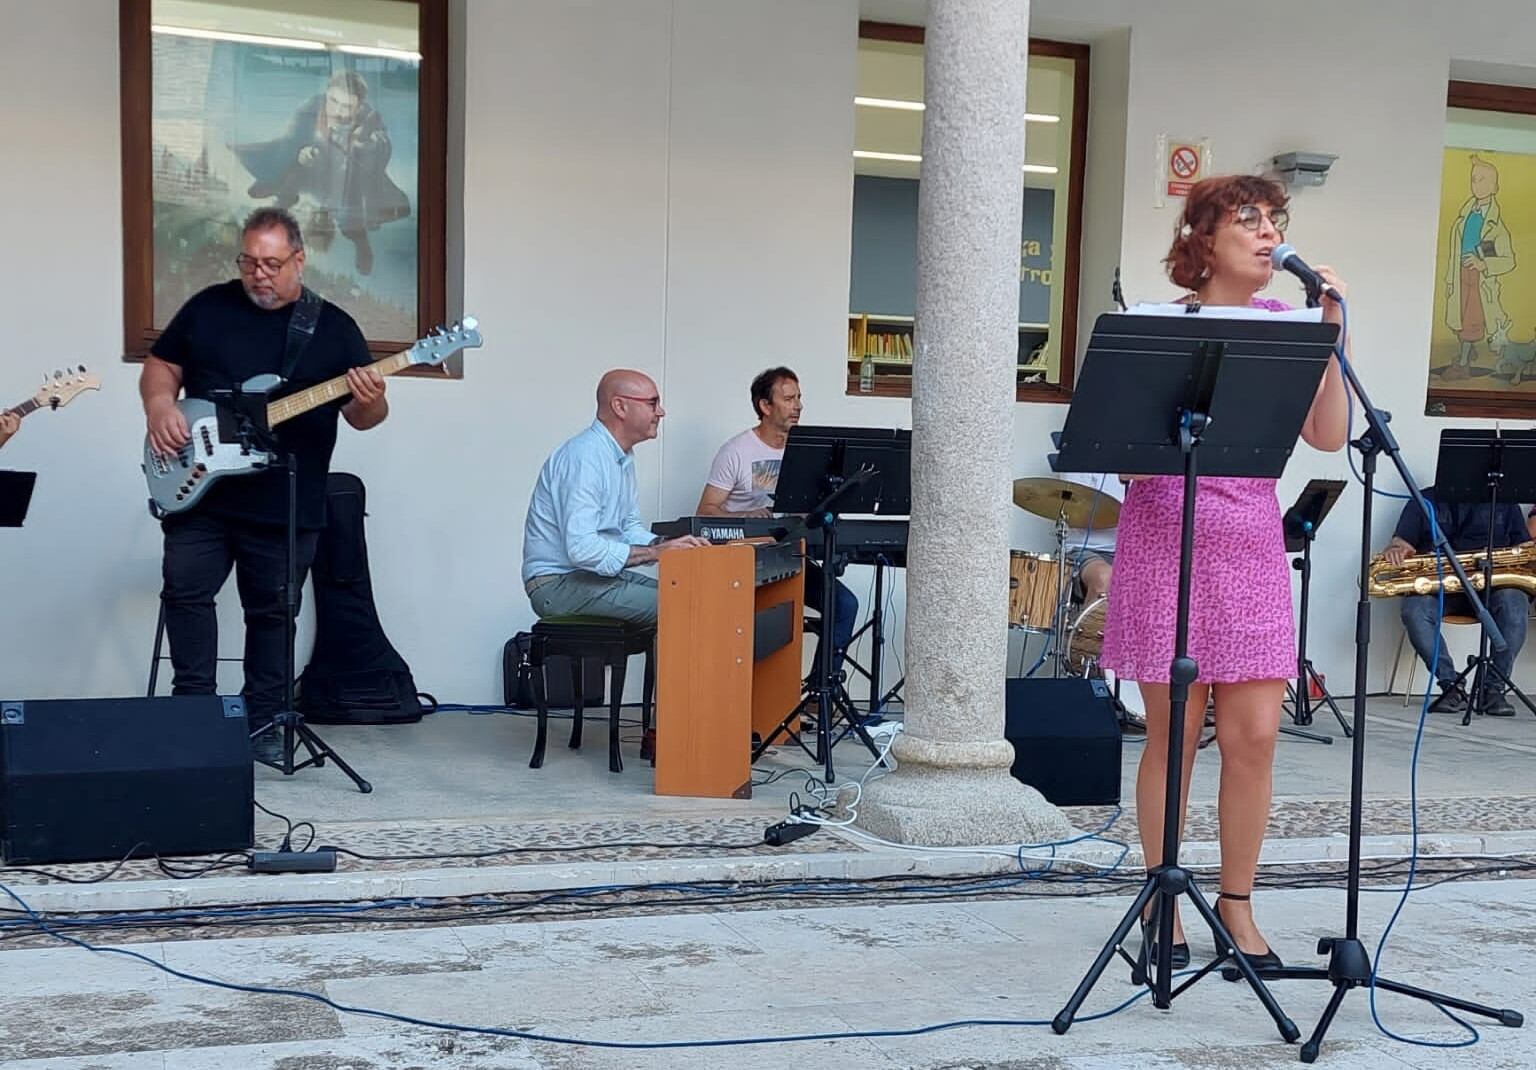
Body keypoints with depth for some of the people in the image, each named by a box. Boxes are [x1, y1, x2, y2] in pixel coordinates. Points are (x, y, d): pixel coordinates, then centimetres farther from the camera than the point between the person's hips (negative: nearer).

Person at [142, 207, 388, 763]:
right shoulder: (208, 307, 6)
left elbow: (363, 415, 1)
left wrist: (370, 403, -23)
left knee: (271, 613, 7)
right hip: (199, 492, 1)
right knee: (185, 592, -3)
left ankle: (261, 725, 17)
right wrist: (160, 408, -8)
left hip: (287, 507, -1)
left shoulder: (333, 327, 2)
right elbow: (160, 366, 13)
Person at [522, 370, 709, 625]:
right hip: (559, 583, -10)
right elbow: (581, 547, -29)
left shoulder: (623, 457, 13)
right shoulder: (584, 457, -20)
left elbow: (629, 527, 18)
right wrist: (654, 552, -24)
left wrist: (667, 544, -2)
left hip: (600, 573, 10)